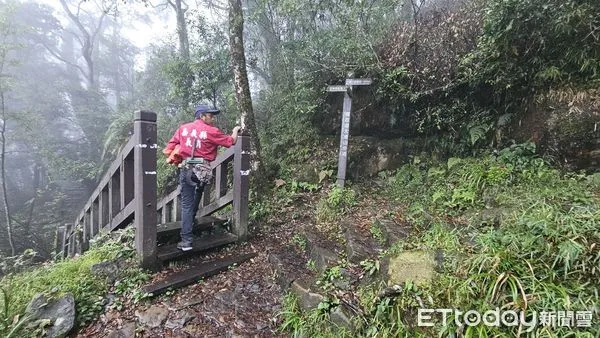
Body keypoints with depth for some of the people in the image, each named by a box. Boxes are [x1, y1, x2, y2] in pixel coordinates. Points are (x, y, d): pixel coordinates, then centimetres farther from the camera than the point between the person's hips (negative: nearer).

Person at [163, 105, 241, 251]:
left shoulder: (183, 128, 8)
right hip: (202, 169, -1)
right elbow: (231, 141, 5)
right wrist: (235, 130, 24)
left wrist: (177, 161, 21)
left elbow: (170, 147, 8)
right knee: (194, 202, 18)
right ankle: (190, 223, 35)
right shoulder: (211, 131, -2)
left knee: (186, 204, 0)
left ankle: (186, 241, -4)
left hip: (186, 169, 2)